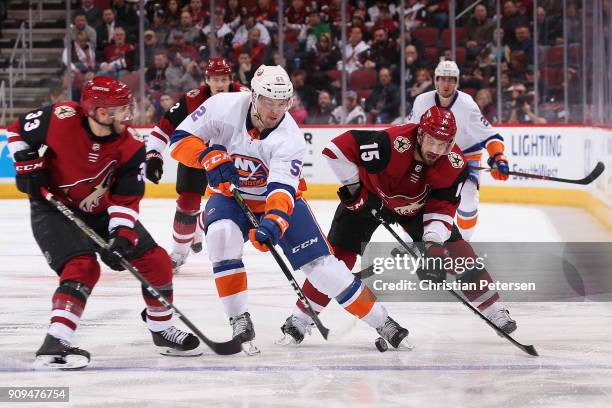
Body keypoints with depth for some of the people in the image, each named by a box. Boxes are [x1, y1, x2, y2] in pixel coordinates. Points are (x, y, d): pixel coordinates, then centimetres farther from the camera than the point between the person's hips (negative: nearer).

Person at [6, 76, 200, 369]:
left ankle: (161, 329, 24)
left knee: (156, 262, 2)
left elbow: (126, 199, -14)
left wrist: (121, 236, -27)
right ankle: (54, 344, -33)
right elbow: (17, 131, -6)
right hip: (54, 207, -5)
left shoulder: (131, 147, -16)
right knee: (82, 267, -28)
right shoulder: (60, 119, -25)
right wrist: (28, 166, -15)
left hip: (102, 212, 5)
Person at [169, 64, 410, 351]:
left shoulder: (290, 138, -26)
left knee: (320, 263, -10)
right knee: (222, 235, -33)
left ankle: (382, 323, 3)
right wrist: (209, 155, -35)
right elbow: (181, 139, -15)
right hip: (229, 196, 1)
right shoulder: (224, 107, -22)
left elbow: (282, 189, -37)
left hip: (280, 199, -1)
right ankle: (239, 321, -23)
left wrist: (274, 222, -57)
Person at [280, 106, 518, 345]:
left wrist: (433, 244, -35)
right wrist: (354, 188, -28)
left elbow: (442, 208, -20)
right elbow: (337, 148, -39)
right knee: (340, 253, -11)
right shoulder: (393, 143, -40)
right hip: (370, 196, -3)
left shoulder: (455, 166, -26)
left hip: (415, 206, 3)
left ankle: (493, 309, 11)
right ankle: (300, 317, -1)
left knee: (455, 249, -4)